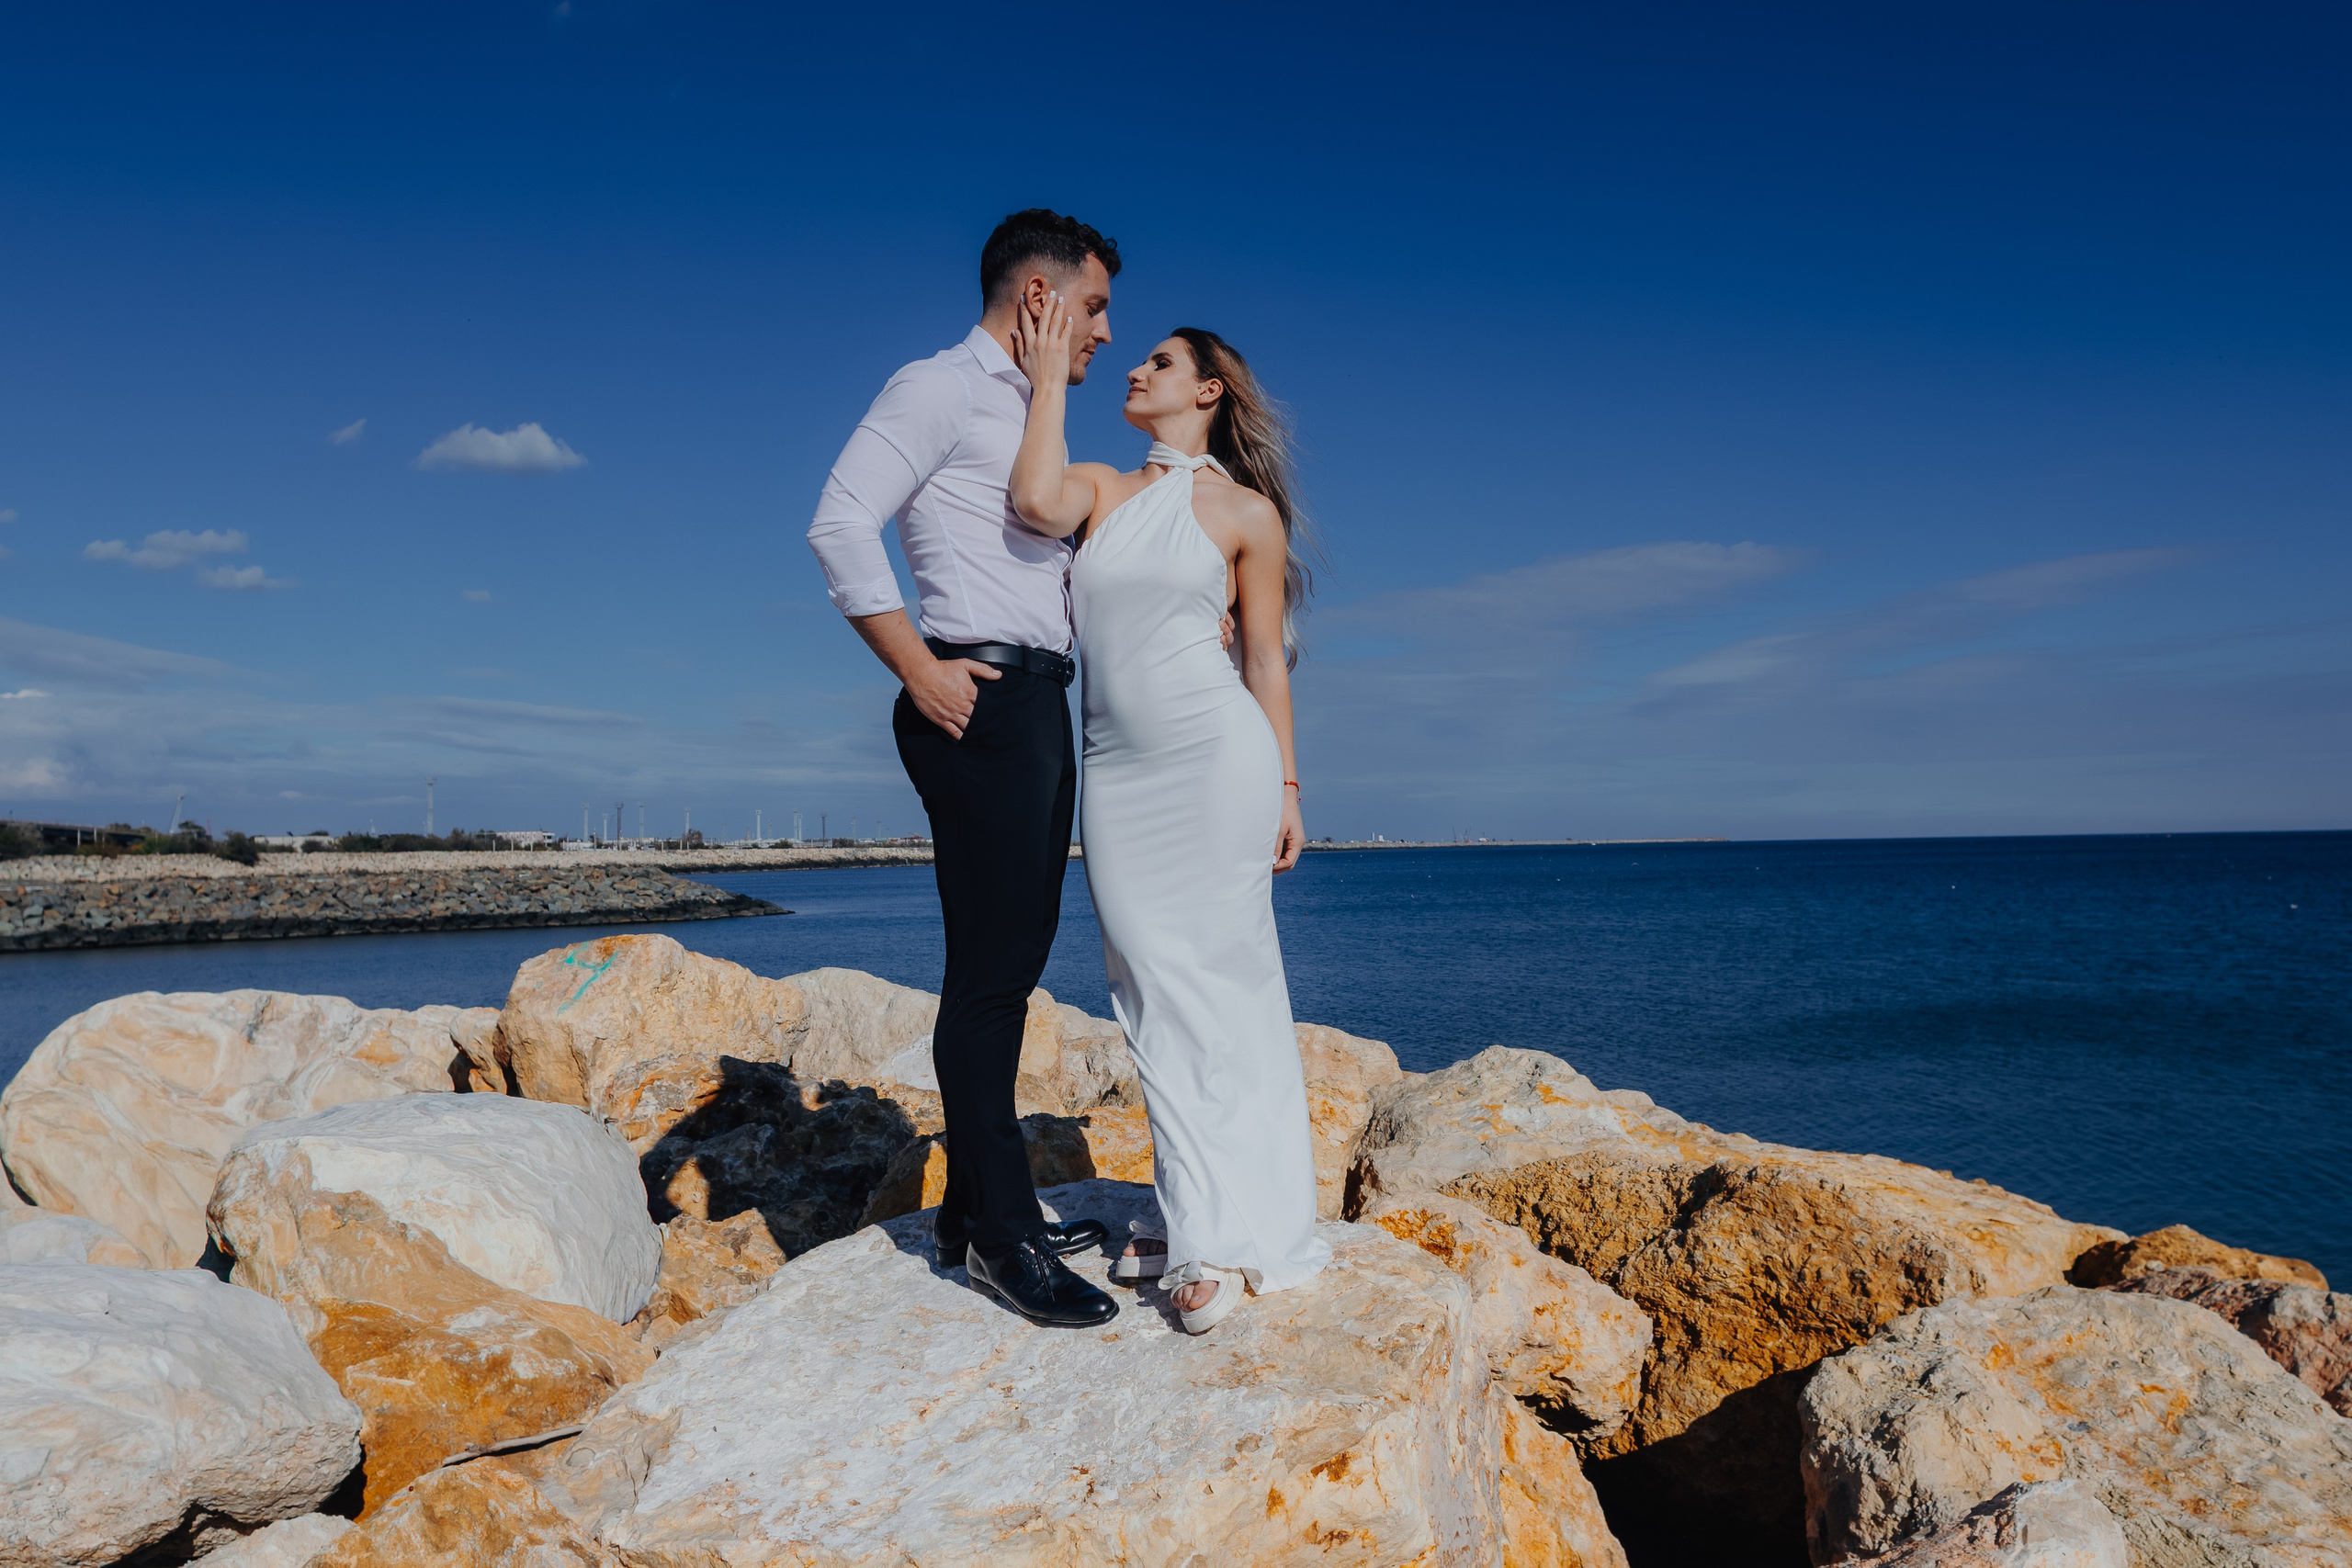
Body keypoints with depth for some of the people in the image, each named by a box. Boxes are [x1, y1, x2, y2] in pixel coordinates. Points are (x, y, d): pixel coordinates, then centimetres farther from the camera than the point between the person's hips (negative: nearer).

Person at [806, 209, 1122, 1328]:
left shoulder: (1029, 418, 25)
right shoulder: (941, 389, -3)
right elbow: (840, 523, -14)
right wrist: (920, 675, -16)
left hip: (1037, 703, 9)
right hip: (980, 701, -9)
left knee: (1011, 963, 11)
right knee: (989, 969, -7)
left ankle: (977, 1211, 20)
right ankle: (1000, 1233, 1)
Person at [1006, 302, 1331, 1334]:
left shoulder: (1247, 510, 4)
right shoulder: (1102, 488, 14)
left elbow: (1266, 657, 4)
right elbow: (1035, 501, -10)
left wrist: (1287, 786, 1)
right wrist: (1047, 375, -1)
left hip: (1214, 753, -4)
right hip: (1117, 768, 4)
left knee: (1223, 978, -4)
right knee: (1156, 989, 5)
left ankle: (1241, 1230, 3)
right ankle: (1196, 1219, 14)